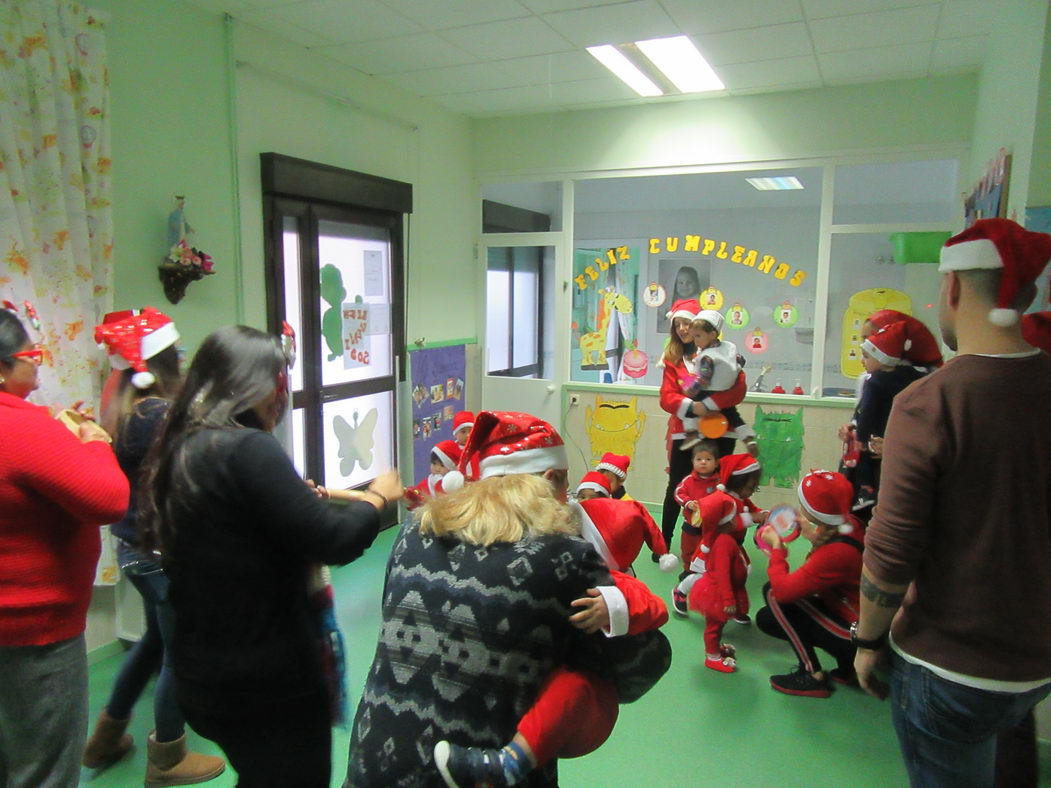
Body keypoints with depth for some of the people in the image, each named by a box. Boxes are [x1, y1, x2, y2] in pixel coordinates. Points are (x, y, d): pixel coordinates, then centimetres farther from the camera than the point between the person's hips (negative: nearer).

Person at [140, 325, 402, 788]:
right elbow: (335, 541, -24)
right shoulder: (247, 449, -23)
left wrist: (296, 501, 13)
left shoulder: (179, 450, 3)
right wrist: (377, 497, -7)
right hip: (272, 680, -8)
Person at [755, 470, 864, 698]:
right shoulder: (851, 525, -8)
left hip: (855, 636, -9)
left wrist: (776, 549, -11)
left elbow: (782, 589, -28)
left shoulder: (836, 553, -33)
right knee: (765, 619, 11)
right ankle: (846, 668, 16)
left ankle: (813, 675, -3)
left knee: (774, 595, -12)